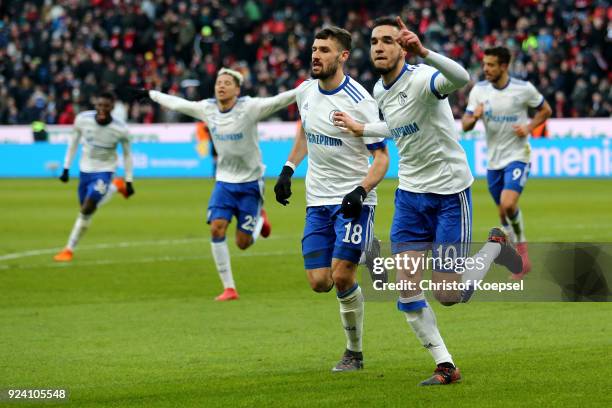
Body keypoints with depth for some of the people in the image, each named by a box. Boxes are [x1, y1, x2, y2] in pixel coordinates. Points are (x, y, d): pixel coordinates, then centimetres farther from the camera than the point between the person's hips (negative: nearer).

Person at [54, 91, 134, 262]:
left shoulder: (120, 129, -22)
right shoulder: (82, 119, -17)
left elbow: (127, 154, -5)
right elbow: (74, 142, 0)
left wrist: (129, 182, -2)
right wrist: (66, 168, 2)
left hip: (104, 171, -4)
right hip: (85, 169, 4)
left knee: (87, 210, -14)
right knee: (86, 208, 14)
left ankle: (69, 249, -3)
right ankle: (115, 186, 40)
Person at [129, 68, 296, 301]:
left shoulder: (249, 108, -16)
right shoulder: (206, 109, -2)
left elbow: (278, 101, -29)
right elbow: (177, 104, 13)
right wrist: (150, 94, 24)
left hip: (250, 183, -4)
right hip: (224, 181, 4)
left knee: (242, 243, -2)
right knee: (216, 228, -15)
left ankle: (260, 218, 34)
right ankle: (229, 288, -7)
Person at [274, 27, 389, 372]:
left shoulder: (359, 102, -15)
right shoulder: (306, 92, 4)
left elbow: (381, 156, -12)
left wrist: (361, 191, -27)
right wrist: (288, 169, 16)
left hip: (353, 201, -6)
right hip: (318, 201, 6)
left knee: (341, 277, -16)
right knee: (319, 282, -1)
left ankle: (355, 353, 2)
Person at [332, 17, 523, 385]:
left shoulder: (421, 79, -20)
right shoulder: (380, 91, 5)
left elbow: (461, 79, -45)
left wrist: (423, 52, -59)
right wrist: (360, 128, 26)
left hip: (450, 192, -7)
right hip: (410, 193, 7)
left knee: (449, 295, -4)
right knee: (408, 293, -4)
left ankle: (495, 247, 24)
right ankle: (445, 366, 9)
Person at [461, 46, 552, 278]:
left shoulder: (523, 89, -9)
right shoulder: (479, 90, -2)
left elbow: (545, 110, 6)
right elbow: (465, 125, -1)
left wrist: (529, 128, -11)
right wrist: (474, 117, -24)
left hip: (517, 156, -4)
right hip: (493, 160, 4)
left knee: (508, 204, -24)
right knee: (503, 213, 10)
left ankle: (521, 243, 1)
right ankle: (521, 259, 27)